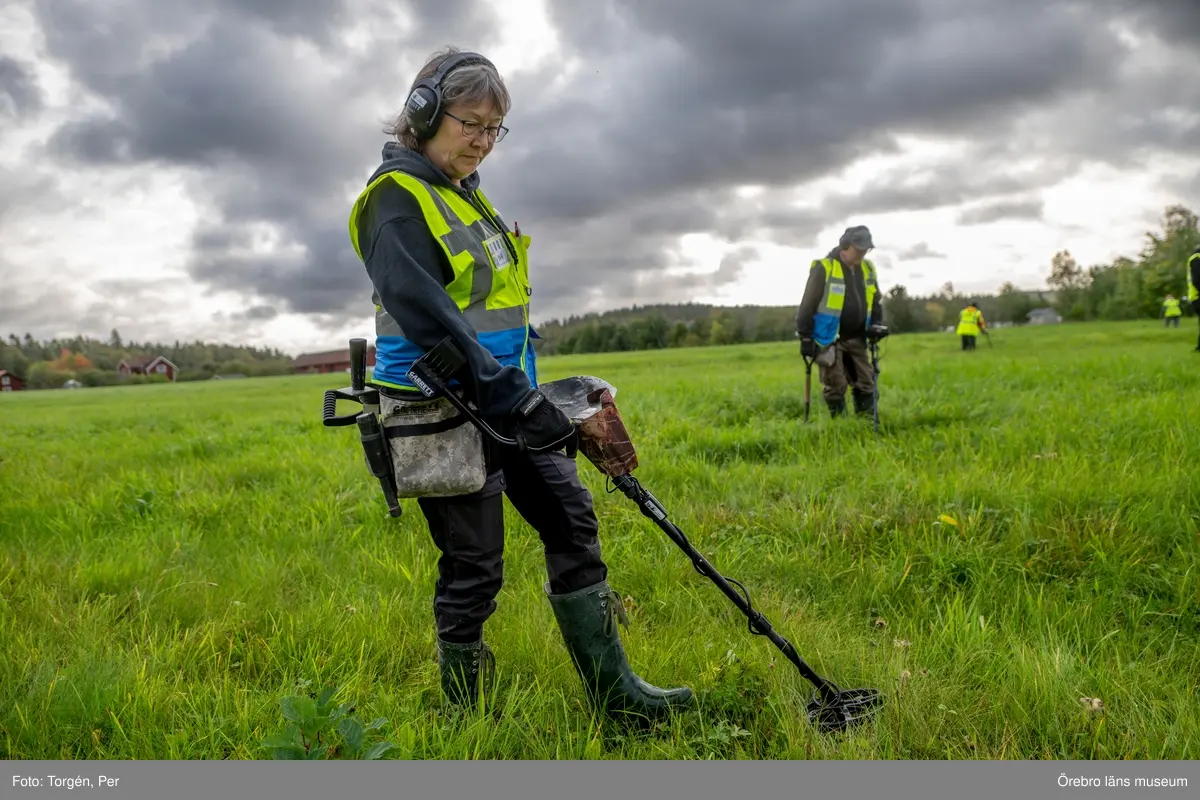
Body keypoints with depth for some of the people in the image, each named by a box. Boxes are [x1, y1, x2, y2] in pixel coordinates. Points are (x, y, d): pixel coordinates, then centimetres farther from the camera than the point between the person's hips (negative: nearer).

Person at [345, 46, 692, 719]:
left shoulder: (468, 195, 16)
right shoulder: (397, 197, -12)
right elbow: (423, 311, -25)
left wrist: (527, 393, 22)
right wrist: (508, 392, -30)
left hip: (505, 401, 9)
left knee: (572, 520, 7)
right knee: (474, 568, 0)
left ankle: (613, 689, 17)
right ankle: (464, 716, 21)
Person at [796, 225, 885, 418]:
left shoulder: (868, 269, 7)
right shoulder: (824, 268, -13)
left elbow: (875, 301, 20)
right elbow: (808, 305, -11)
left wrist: (877, 324, 6)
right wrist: (805, 337, -11)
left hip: (856, 339, 6)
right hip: (830, 339, -6)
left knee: (865, 382, 7)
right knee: (835, 386, -1)